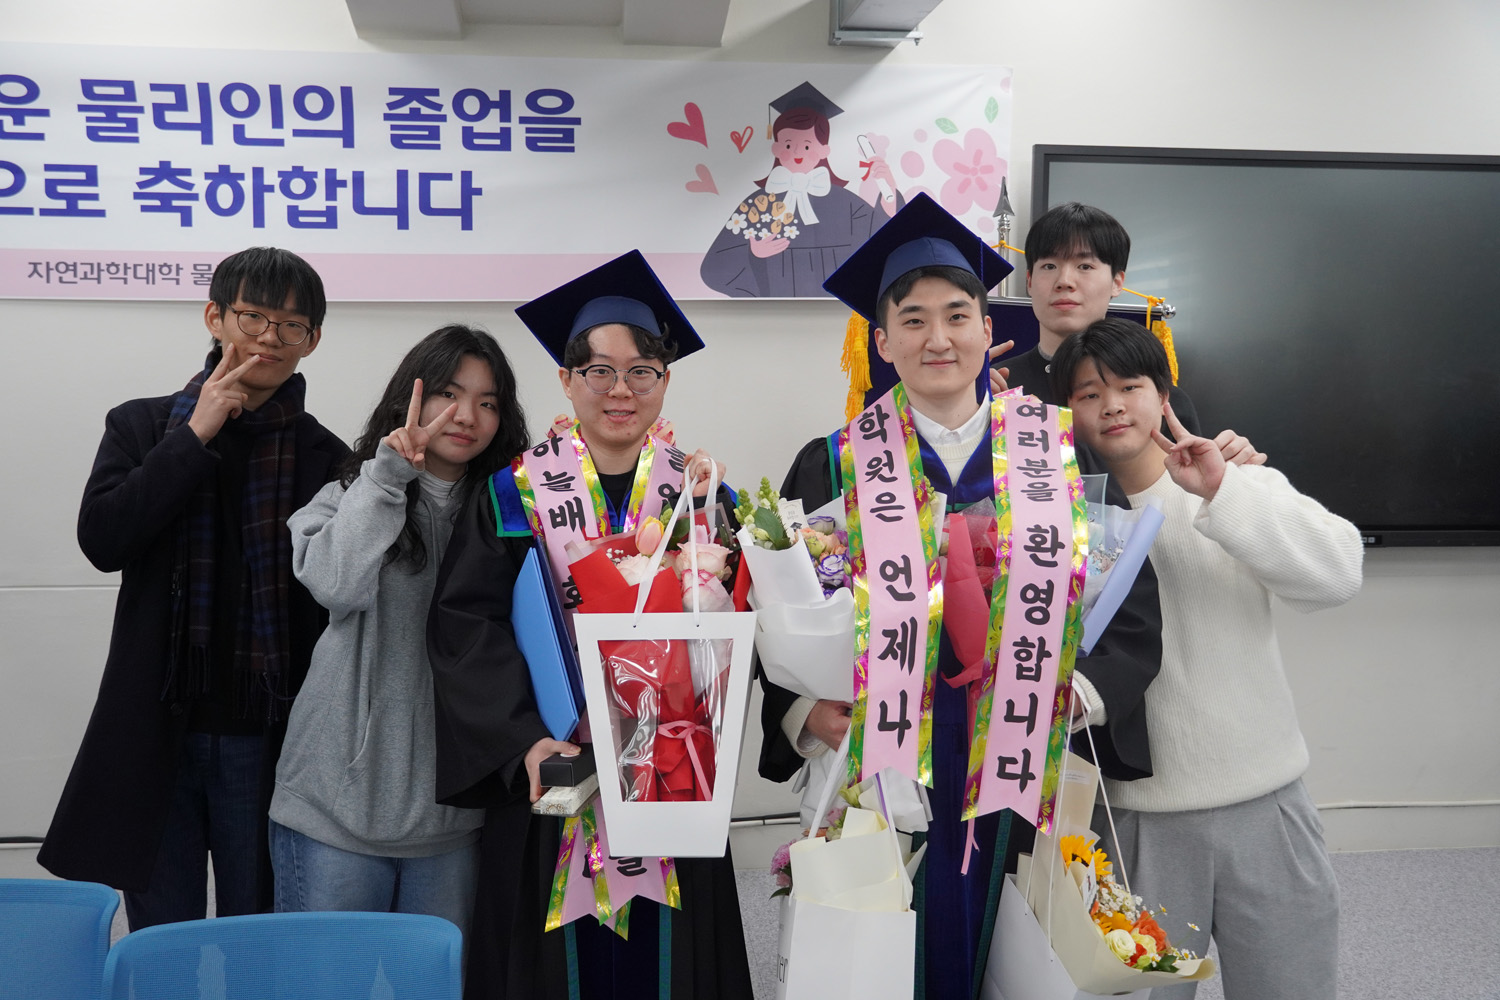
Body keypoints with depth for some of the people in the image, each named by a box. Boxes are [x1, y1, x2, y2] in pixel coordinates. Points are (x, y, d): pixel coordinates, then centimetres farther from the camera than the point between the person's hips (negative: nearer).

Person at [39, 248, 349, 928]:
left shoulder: (327, 457, 1)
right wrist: (196, 436, -10)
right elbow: (101, 539, -10)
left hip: (266, 738, -1)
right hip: (157, 733, 1)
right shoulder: (141, 427, 6)